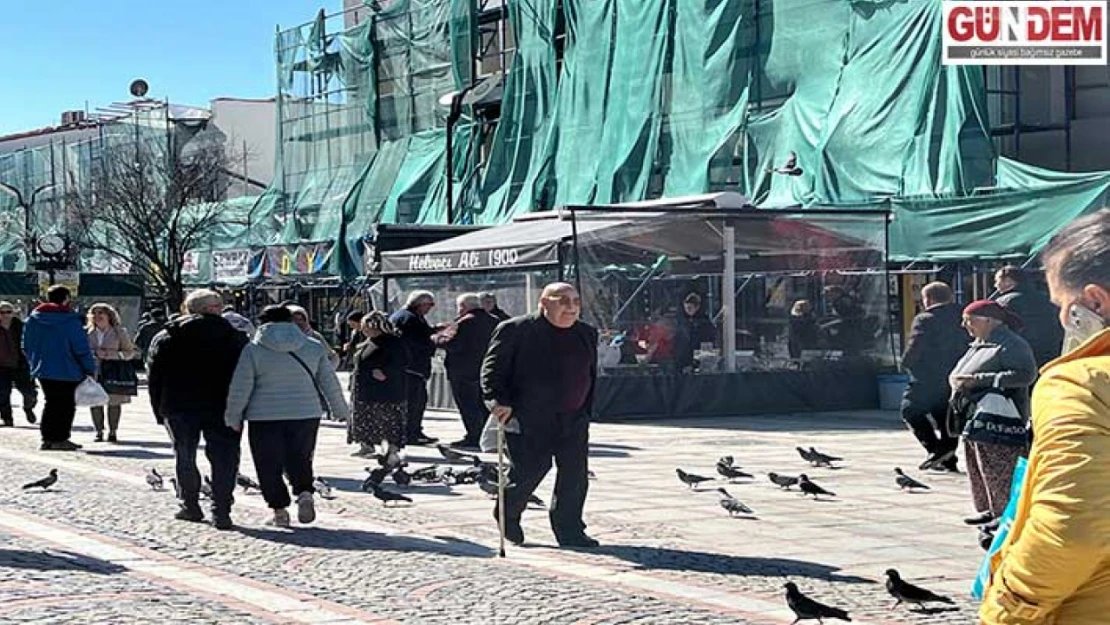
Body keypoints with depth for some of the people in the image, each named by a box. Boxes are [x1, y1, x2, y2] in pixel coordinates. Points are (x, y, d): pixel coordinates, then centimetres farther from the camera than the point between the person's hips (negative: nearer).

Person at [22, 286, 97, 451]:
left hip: (43, 370, 6)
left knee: (50, 404, 16)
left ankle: (48, 438, 15)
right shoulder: (70, 320, -13)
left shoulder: (32, 319, 5)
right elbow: (82, 348, -13)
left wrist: (35, 365, 23)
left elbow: (26, 347, 13)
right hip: (68, 372, -6)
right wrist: (90, 369, -5)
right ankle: (60, 439, 0)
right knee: (66, 406, 3)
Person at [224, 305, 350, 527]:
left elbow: (240, 388, -4)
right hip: (306, 414, 3)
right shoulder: (314, 347, 4)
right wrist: (341, 411, 20)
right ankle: (305, 493, -9)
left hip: (265, 417, -3)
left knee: (269, 466, 8)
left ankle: (280, 511, 7)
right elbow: (330, 382, 9)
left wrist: (233, 417, 7)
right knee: (300, 459, 15)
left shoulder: (253, 349, -4)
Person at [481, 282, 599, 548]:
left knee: (575, 476, 0)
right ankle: (507, 517, 25)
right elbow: (492, 368, -7)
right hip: (529, 420, -5)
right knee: (528, 471, -2)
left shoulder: (587, 334, 12)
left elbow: (591, 377, 19)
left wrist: (586, 412, 14)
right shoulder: (516, 330, -7)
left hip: (573, 419, 5)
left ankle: (570, 530, 12)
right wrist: (499, 401, -18)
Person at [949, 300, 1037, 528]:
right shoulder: (977, 345, 21)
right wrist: (956, 380, -1)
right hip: (972, 420, 10)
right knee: (976, 471, 13)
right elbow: (956, 374, 27)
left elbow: (1026, 374, -24)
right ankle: (987, 510, 22)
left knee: (999, 473, -8)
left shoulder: (1011, 345, -10)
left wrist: (978, 380, -24)